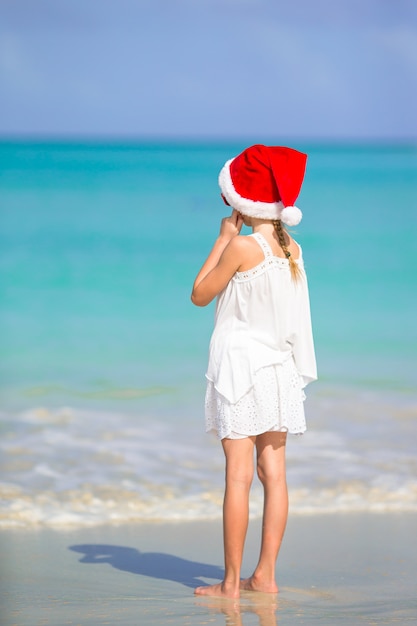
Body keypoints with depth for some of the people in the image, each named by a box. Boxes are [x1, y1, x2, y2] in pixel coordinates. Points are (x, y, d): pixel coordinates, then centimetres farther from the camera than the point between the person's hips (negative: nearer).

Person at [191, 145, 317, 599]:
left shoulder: (242, 246, -15)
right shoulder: (291, 249, 6)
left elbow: (200, 294, -4)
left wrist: (223, 237, -1)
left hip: (241, 364, -7)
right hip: (278, 366, 7)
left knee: (238, 475, -6)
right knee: (273, 472, 7)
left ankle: (231, 582, -5)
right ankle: (265, 574, 11)